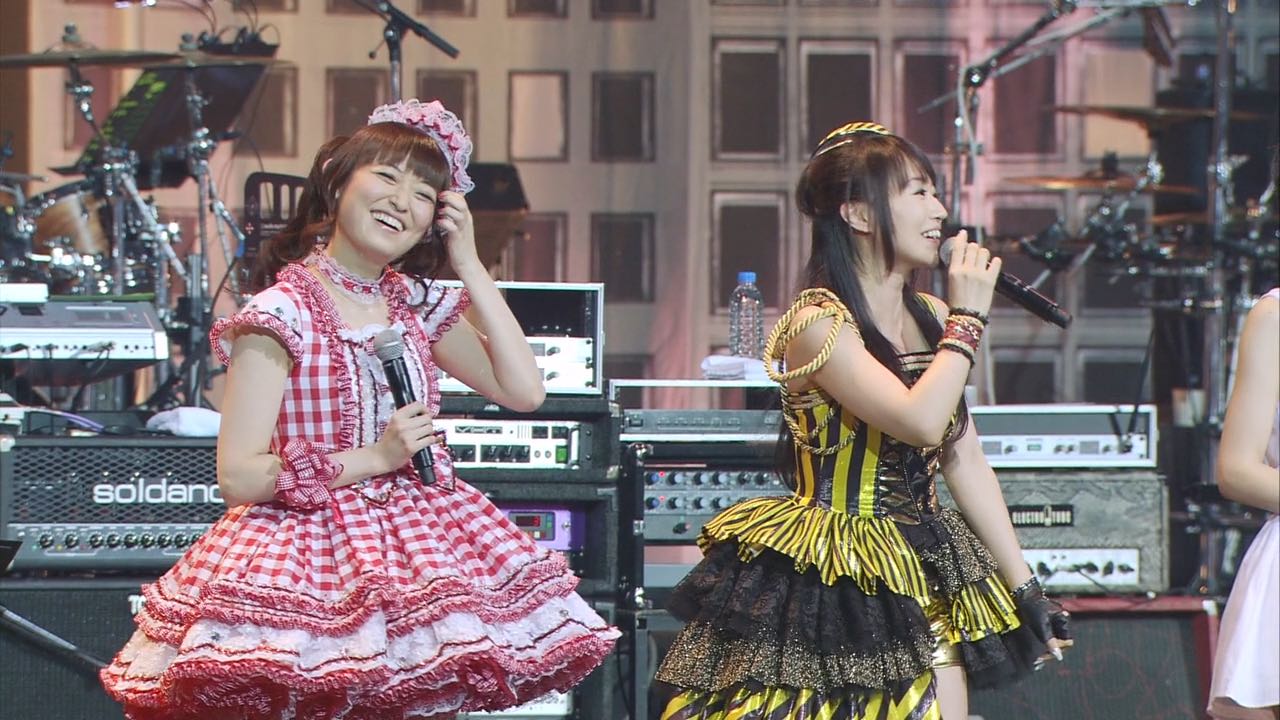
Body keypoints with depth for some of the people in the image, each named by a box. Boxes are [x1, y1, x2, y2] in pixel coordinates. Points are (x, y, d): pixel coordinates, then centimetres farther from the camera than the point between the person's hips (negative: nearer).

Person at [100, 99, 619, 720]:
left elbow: (523, 391, 3)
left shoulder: (419, 305, 12)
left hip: (423, 540, 5)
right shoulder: (283, 314, -8)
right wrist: (372, 459, -14)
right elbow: (237, 476, -12)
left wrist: (469, 266, 3)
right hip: (314, 546, -5)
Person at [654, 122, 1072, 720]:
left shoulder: (932, 320, 8)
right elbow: (920, 420, -27)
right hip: (825, 578, -6)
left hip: (920, 579, 6)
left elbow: (967, 464, 9)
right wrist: (968, 319, -15)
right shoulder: (818, 323, -14)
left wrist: (1023, 586, 7)